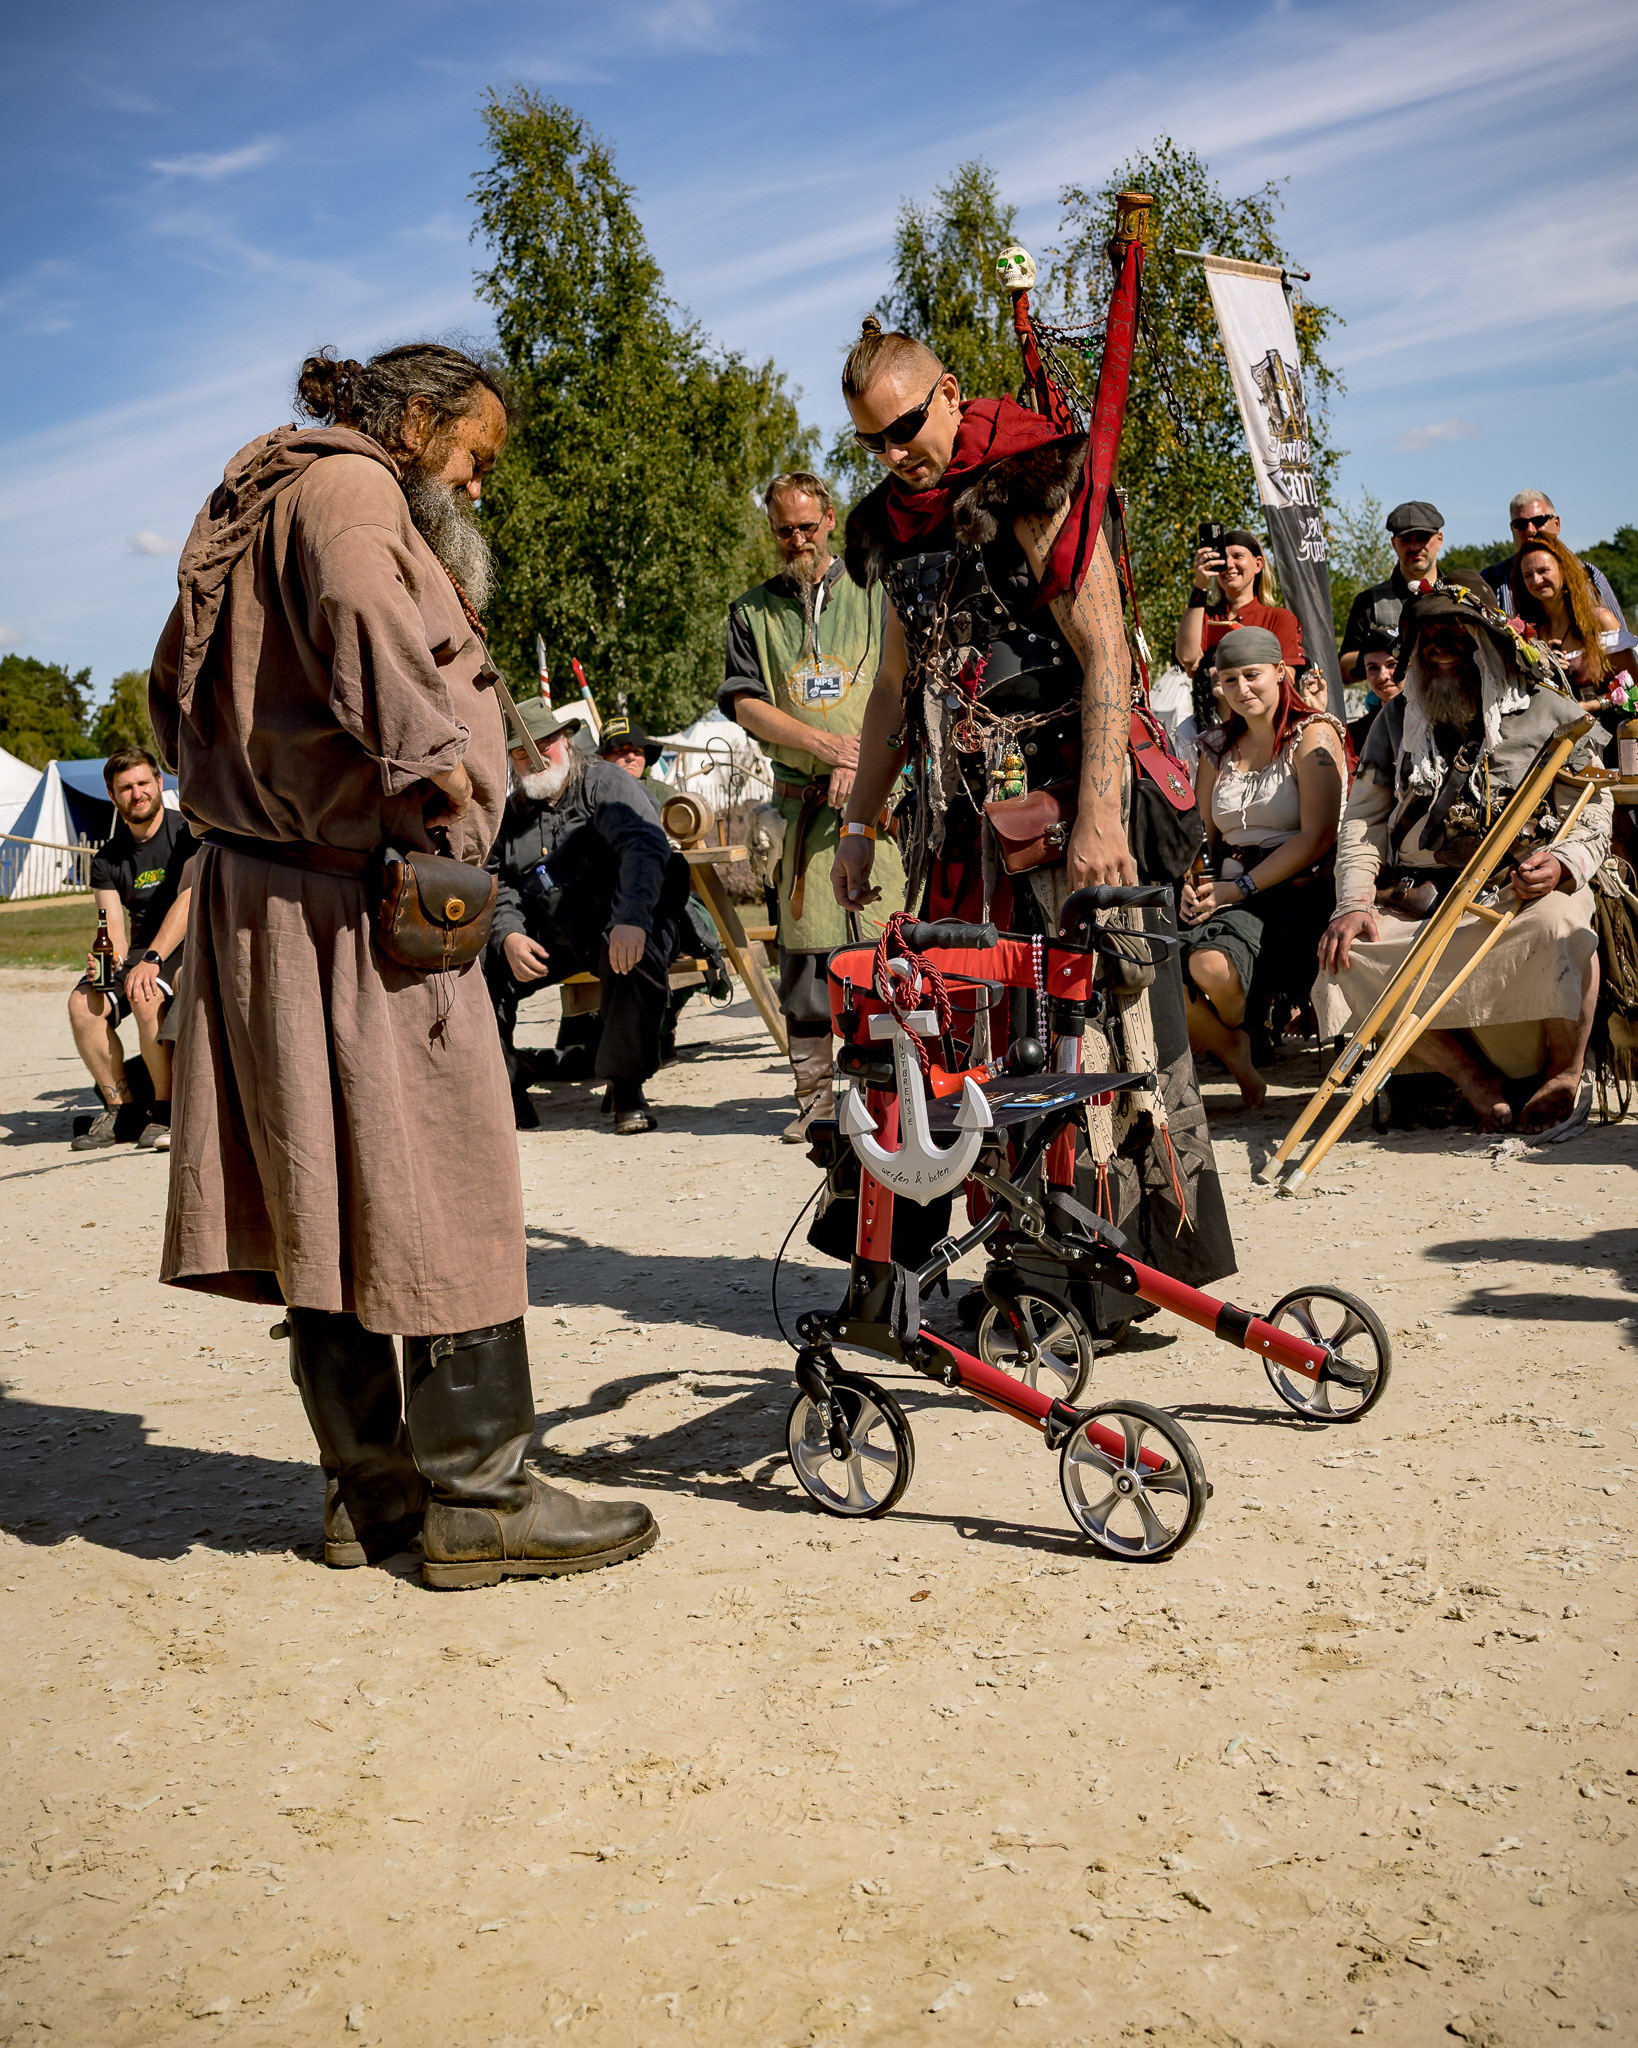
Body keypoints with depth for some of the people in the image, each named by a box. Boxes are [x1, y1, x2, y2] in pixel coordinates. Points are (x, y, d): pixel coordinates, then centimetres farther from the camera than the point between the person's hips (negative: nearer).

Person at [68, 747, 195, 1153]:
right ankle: (118, 1106, -6)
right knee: (83, 1001, -21)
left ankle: (165, 1110, -18)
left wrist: (151, 960, -30)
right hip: (142, 950, 5)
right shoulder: (107, 859, 8)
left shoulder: (189, 831, -7)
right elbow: (114, 930, 1)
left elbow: (188, 899, -19)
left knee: (145, 995, -33)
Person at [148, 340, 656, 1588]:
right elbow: (365, 618, -29)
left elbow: (175, 690, 30)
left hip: (259, 897, 10)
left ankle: (370, 1492, 20)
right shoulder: (346, 485, -7)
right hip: (359, 900, -10)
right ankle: (479, 1499, 3)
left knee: (329, 1201, 11)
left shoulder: (262, 499, 25)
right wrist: (438, 768, -32)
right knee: (444, 1191, -4)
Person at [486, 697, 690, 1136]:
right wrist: (509, 936, -14)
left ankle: (627, 1088, -22)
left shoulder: (605, 783, -4)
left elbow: (645, 846, -21)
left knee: (636, 957, -38)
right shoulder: (511, 812, 16)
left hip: (611, 923, -5)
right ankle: (504, 1094, -7)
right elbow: (496, 885, 10)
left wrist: (632, 918, -39)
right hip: (543, 936, 5)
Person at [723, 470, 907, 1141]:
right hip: (801, 801, 1)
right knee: (804, 948, -1)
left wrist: (861, 758, -10)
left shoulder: (874, 596, 13)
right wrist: (820, 741, -9)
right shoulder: (752, 611, 16)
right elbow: (744, 702, 5)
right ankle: (814, 1096, 4)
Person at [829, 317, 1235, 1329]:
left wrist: (1099, 815, -25)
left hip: (1068, 802, -7)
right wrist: (859, 823, 19)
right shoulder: (899, 526, 17)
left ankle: (1148, 1263, 3)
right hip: (965, 818, 7)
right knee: (979, 1041, 4)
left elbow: (1105, 655, -15)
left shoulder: (1035, 490, -6)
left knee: (1094, 1028, -7)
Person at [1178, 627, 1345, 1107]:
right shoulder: (1218, 749, 18)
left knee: (1211, 963, -35)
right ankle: (1230, 1051, 2)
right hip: (1227, 891, 6)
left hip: (1298, 888, -5)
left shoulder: (1313, 736, -1)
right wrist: (1190, 884, -3)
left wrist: (1240, 887, -15)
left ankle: (1235, 1037, 3)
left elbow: (1317, 837, -10)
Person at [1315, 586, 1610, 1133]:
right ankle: (1479, 1082, -17)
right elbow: (1362, 820, 11)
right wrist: (1354, 902, -6)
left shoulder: (1547, 710, 8)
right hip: (1419, 900, 3)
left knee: (1555, 927, -37)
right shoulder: (1397, 719, 16)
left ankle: (1564, 1074, -12)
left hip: (1520, 892, -3)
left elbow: (1593, 810, 6)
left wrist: (1561, 865, -17)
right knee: (1346, 955, -24)